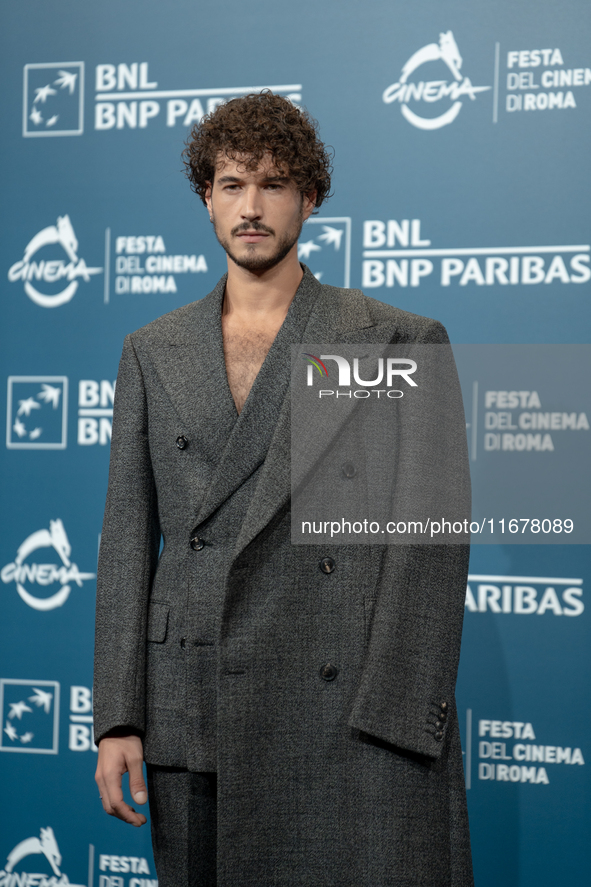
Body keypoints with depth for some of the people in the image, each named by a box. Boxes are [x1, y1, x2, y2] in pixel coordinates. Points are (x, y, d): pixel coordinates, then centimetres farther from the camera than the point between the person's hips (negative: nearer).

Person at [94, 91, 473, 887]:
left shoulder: (403, 343, 4)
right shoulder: (152, 354, 14)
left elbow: (431, 544, -2)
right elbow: (128, 541, 11)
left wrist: (397, 720, -11)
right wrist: (119, 720, 3)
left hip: (360, 727, -2)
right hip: (195, 724, 3)